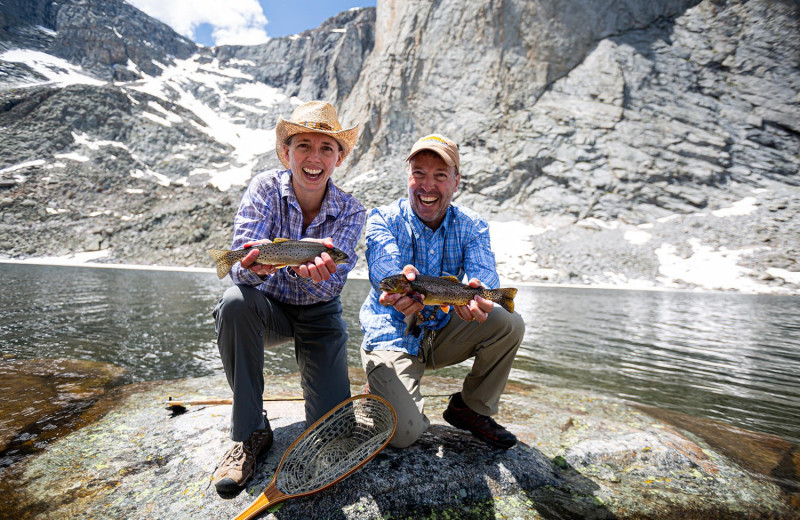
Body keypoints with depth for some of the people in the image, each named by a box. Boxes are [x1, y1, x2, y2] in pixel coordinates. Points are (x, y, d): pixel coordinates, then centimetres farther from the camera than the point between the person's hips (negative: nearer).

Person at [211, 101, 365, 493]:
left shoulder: (350, 211, -15)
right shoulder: (265, 189, -15)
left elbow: (330, 287, -25)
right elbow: (239, 266, -24)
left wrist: (307, 267, -48)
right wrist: (256, 266, -49)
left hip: (318, 315, 0)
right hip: (269, 308, 1)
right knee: (235, 301, -36)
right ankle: (250, 432, -16)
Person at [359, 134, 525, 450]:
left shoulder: (472, 227, -4)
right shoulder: (384, 219, -12)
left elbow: (483, 272, -23)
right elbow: (384, 269, -33)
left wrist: (477, 294, -49)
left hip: (443, 332, 4)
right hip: (392, 337, -3)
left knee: (509, 324, -20)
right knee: (403, 433, -21)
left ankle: (471, 409, 3)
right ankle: (382, 388, 15)